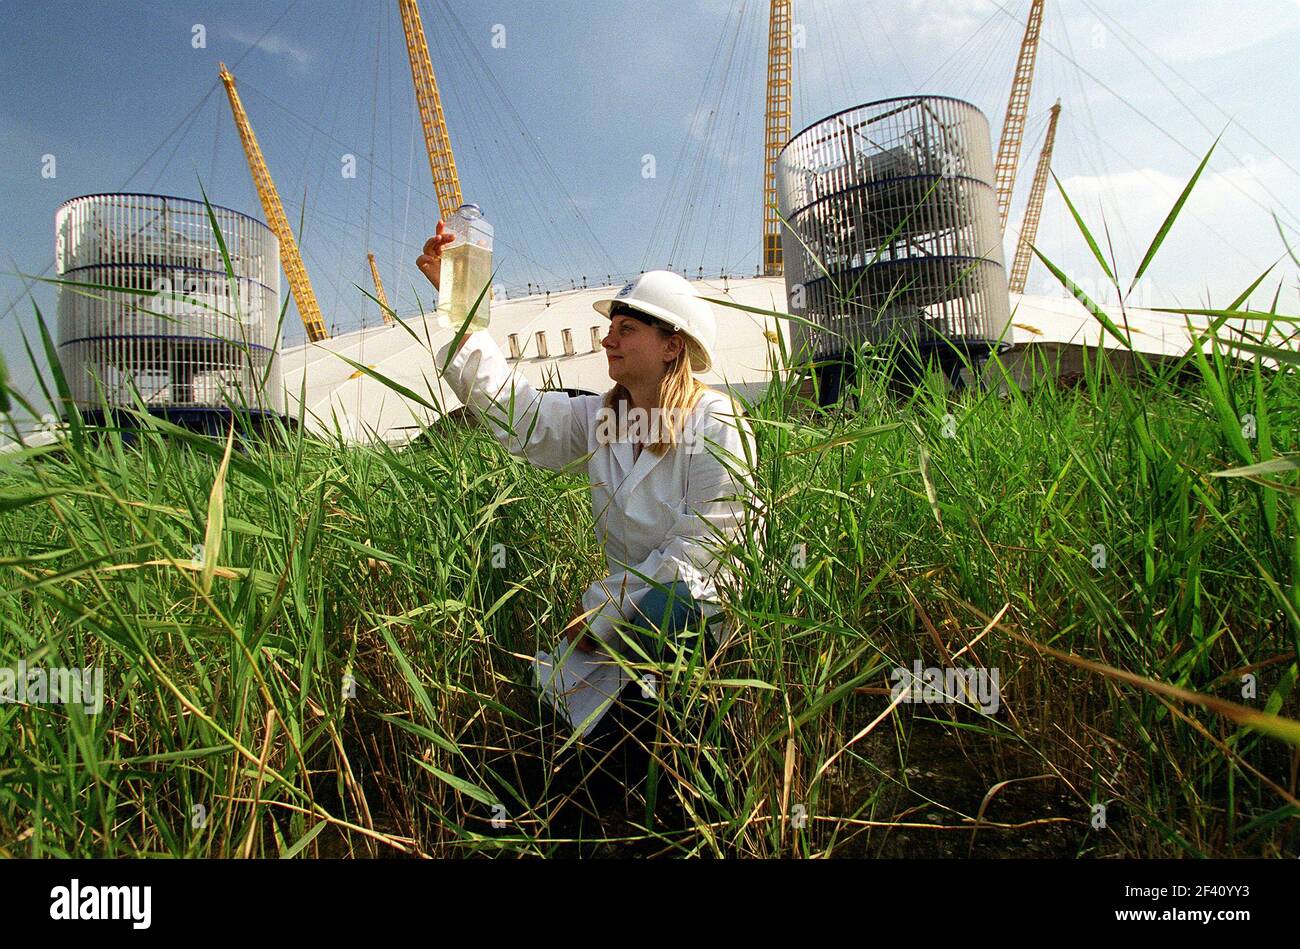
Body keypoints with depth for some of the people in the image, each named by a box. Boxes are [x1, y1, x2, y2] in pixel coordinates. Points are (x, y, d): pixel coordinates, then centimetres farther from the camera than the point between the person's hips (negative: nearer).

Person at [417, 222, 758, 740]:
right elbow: (509, 403, -2)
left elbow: (698, 550, -17)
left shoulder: (716, 426, -13)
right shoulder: (600, 419, 5)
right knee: (553, 678, -11)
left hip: (710, 611, -6)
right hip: (632, 604, 6)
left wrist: (604, 607, -17)